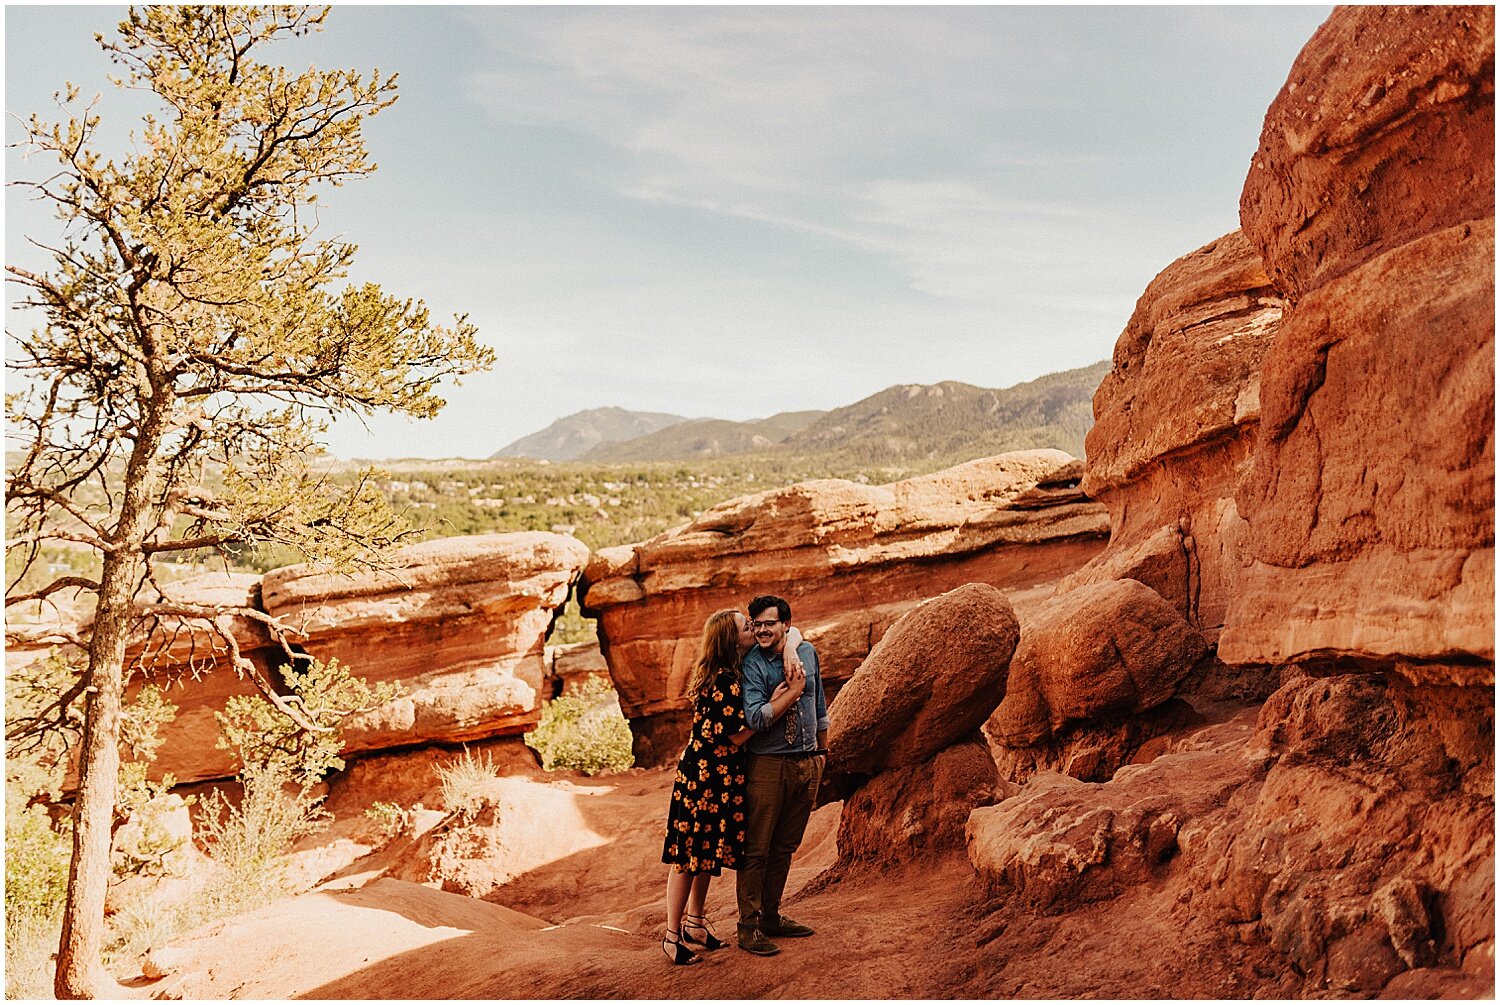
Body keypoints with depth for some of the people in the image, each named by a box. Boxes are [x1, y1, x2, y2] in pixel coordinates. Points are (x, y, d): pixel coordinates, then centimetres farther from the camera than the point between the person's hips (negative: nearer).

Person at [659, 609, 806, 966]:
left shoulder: (734, 670, 6)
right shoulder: (724, 682, -21)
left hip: (721, 775, 10)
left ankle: (694, 921, 32)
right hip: (705, 774, -10)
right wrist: (773, 706, -16)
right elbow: (736, 736, -21)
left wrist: (789, 653, -7)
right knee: (688, 854, -1)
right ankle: (673, 936, 8)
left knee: (707, 851, 18)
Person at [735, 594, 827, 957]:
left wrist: (823, 750, 24)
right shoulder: (751, 664, -12)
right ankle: (749, 926, 11)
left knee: (785, 847, 15)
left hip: (808, 763, 6)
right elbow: (756, 719, -22)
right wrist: (793, 690, -18)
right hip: (769, 766, -5)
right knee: (756, 848, 0)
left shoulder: (807, 653, 5)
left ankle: (771, 916, 28)